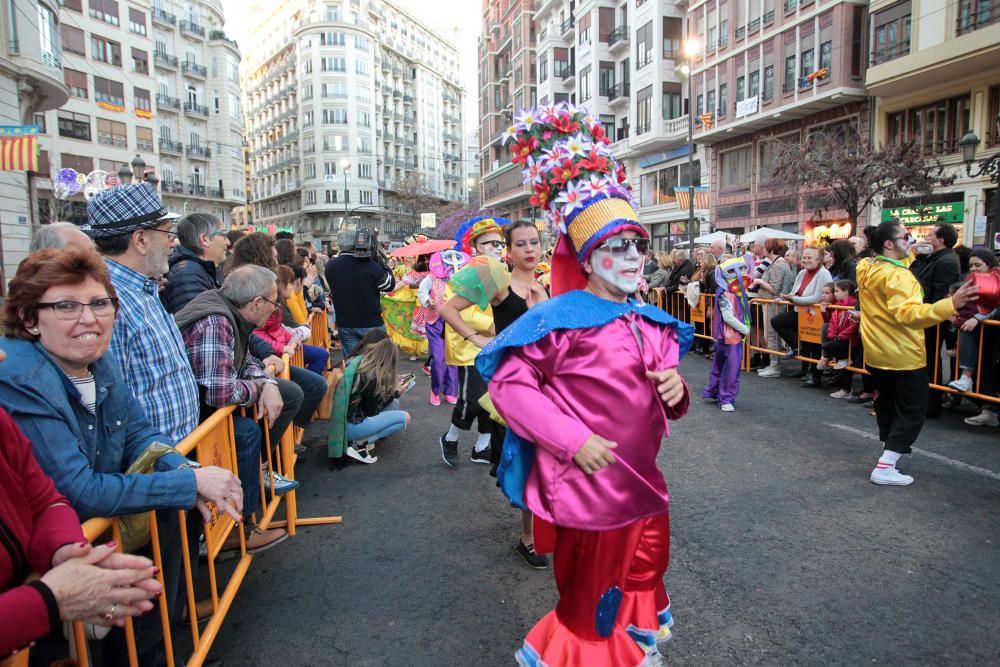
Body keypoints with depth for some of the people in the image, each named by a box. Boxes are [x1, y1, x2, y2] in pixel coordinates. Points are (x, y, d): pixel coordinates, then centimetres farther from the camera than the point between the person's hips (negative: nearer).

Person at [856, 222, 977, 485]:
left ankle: (889, 445, 41)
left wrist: (909, 255, 27)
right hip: (903, 355, -8)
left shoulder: (866, 269, 2)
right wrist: (950, 304, -49)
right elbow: (909, 313, -39)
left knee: (886, 400, 25)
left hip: (875, 353, 8)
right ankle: (885, 467, -3)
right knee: (913, 412, 2)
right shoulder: (897, 276, -24)